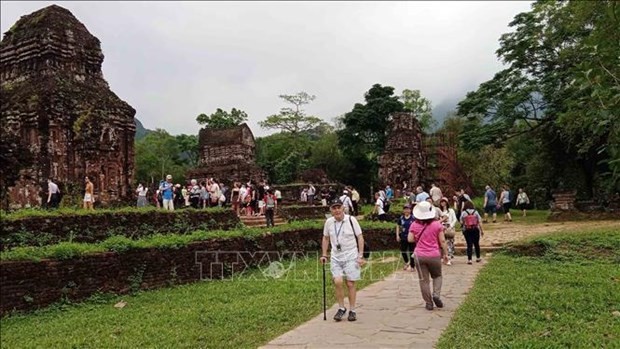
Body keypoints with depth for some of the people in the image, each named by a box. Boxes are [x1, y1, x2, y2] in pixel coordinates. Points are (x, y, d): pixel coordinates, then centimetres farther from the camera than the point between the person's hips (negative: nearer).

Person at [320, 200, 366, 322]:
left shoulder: (351, 220, -8)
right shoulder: (328, 222, 2)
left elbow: (360, 237, -3)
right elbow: (325, 238, 15)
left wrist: (360, 255, -7)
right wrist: (324, 255, 10)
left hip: (351, 256, -2)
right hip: (335, 257, 3)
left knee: (350, 283, 1)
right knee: (337, 282, -9)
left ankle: (352, 310, 16)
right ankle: (341, 308, 10)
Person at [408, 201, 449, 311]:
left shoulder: (414, 225, -3)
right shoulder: (437, 224, -4)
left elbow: (410, 239, -3)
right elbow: (442, 241, -3)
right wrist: (445, 254, 6)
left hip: (419, 255, 1)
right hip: (434, 255, 0)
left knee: (424, 280, 7)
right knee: (437, 276, 21)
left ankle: (429, 303, 10)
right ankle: (436, 294, -1)